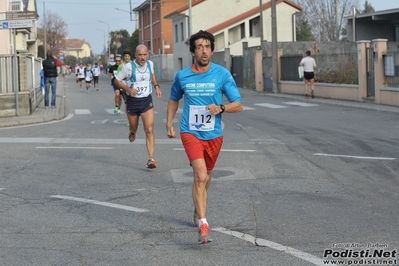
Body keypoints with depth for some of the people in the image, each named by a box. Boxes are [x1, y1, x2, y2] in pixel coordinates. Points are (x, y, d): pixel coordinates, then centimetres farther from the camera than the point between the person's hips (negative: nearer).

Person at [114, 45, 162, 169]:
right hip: (132, 101, -1)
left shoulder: (150, 64, -2)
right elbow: (117, 80, -6)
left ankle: (151, 159, -13)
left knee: (149, 130, -11)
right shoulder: (129, 67, -15)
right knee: (133, 128, 18)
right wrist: (128, 89, -21)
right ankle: (132, 132, 58)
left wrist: (156, 86, 7)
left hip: (147, 101, 1)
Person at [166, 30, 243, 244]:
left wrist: (221, 108, -22)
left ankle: (198, 210, 44)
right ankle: (203, 225, -22)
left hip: (213, 134, 2)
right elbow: (174, 99, 18)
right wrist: (169, 124, 12)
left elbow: (238, 105, -4)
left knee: (205, 178, 17)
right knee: (201, 175, -20)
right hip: (191, 133, -2)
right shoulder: (182, 76, -2)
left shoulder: (222, 74, -6)